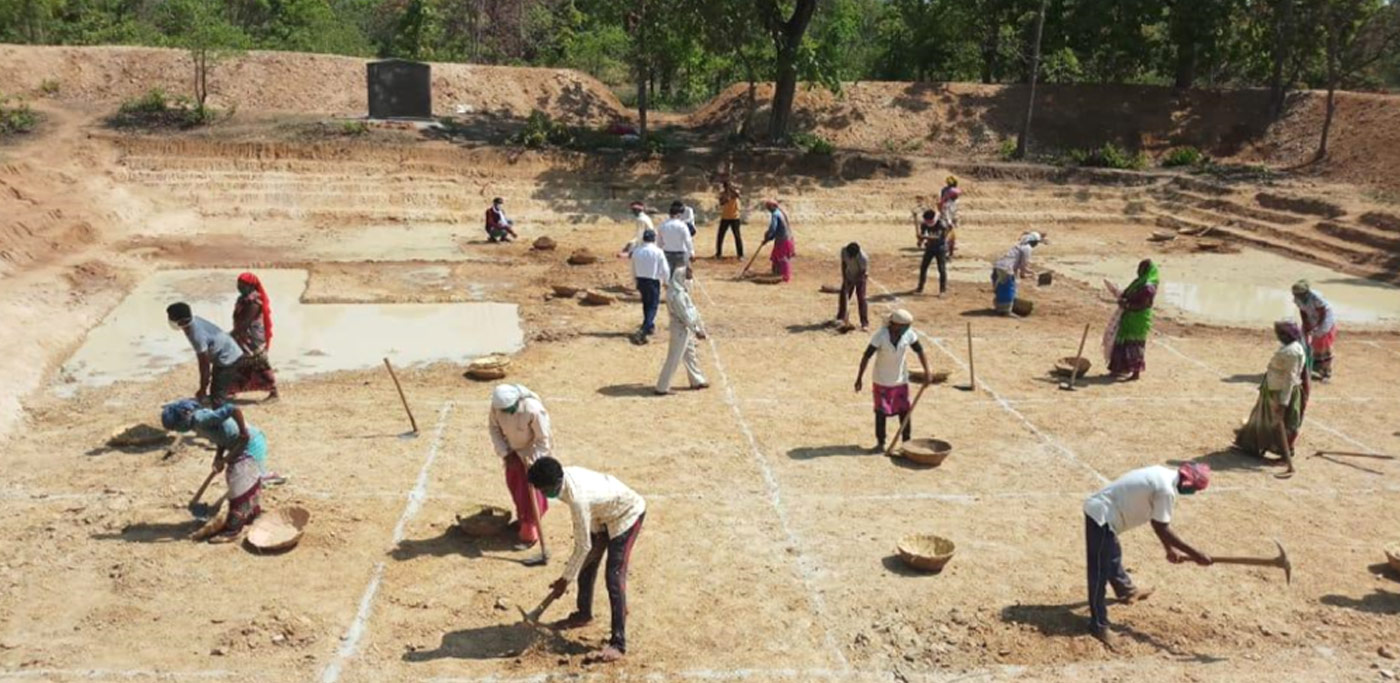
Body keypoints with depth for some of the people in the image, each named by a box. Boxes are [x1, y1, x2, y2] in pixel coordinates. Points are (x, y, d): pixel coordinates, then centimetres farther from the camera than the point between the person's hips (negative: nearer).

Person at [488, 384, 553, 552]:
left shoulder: (534, 410, -37)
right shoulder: (497, 405, -22)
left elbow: (544, 440, -25)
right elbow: (493, 427, -5)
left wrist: (531, 463, -21)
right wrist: (505, 453, -11)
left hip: (533, 452, -6)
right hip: (514, 450, 6)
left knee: (530, 493, 0)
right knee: (514, 485, 20)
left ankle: (529, 535, 14)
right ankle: (522, 520, 44)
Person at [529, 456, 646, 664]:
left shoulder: (577, 498, -38)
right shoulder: (565, 474, -15)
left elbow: (583, 546, -28)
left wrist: (566, 580, -18)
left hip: (627, 513, -9)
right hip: (604, 510, 9)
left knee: (614, 577, -16)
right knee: (587, 564, 16)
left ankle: (618, 643, -15)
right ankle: (584, 614, 38)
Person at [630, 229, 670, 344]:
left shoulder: (636, 252, -2)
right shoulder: (658, 252, -14)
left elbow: (634, 270, 8)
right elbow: (665, 270, -9)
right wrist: (667, 281, 9)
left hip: (641, 280, 5)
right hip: (653, 282, -5)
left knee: (646, 304, 23)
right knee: (653, 306, 0)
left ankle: (650, 326, 39)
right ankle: (643, 331, -16)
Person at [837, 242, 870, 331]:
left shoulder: (863, 258, -37)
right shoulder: (844, 251, -24)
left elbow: (862, 273, -25)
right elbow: (843, 264, -7)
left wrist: (851, 283, -25)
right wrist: (844, 279, -12)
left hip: (860, 278, -4)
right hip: (849, 277, 4)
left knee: (861, 299, -13)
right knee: (843, 296, 9)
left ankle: (865, 324, -11)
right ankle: (841, 318, 31)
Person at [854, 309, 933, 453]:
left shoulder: (909, 334, -14)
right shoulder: (881, 336, -23)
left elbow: (920, 351, -1)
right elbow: (867, 356, -17)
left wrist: (927, 371, -8)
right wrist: (859, 378, -15)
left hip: (901, 380, 3)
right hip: (882, 381, -3)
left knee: (904, 411, 5)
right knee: (881, 412, 5)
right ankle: (880, 443, 18)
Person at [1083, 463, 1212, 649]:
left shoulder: (1164, 475, 11)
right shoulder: (1166, 489, -19)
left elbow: (1158, 521, 18)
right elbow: (1161, 528, -15)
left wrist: (1170, 549, 16)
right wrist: (1195, 554, -12)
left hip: (1099, 509, 11)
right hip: (1102, 516, -11)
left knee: (1113, 556, 33)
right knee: (1100, 572, -4)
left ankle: (1126, 591, 57)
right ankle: (1099, 626, 3)